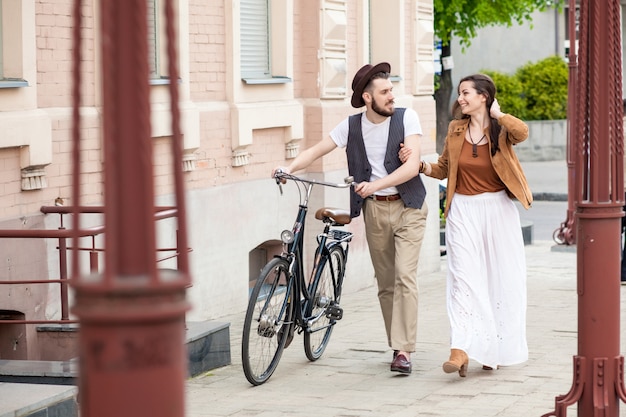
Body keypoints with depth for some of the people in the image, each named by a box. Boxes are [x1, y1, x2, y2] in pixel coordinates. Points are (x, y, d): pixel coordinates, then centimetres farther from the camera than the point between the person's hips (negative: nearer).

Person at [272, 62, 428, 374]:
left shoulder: (406, 118, -8)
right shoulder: (352, 126, 1)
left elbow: (412, 165, -17)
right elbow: (316, 150, 2)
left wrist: (376, 184, -30)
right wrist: (289, 168, -17)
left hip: (408, 208, -3)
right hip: (374, 210, 3)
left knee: (405, 276, -15)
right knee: (385, 282, 7)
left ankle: (403, 351, -17)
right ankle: (399, 345, 18)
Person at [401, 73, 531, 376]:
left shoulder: (501, 130, -3)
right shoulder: (455, 130, 8)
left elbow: (522, 132, -27)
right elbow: (443, 169, 17)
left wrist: (497, 114, -12)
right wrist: (418, 163, 0)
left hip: (497, 211, -2)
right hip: (463, 212, 2)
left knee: (500, 280, 4)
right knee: (463, 277, -9)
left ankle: (496, 349, 16)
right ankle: (460, 350, -19)